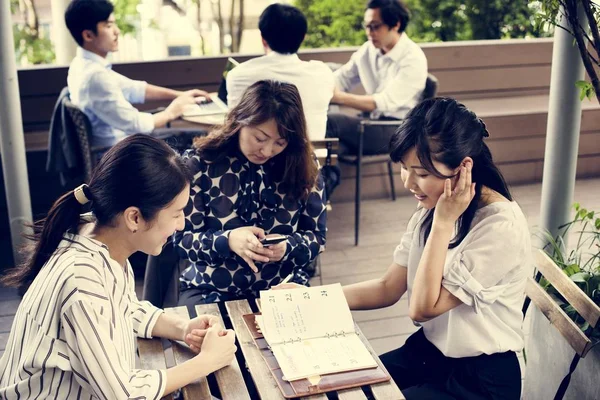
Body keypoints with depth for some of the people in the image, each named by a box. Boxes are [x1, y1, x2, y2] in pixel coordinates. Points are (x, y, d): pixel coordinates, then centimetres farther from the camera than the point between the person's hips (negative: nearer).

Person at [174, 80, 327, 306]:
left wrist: (287, 247, -18)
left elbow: (317, 237, 4)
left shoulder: (303, 165, -3)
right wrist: (227, 241, -26)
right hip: (210, 291, -1)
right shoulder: (201, 161, -8)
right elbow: (182, 240, -7)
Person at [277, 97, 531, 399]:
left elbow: (423, 308, -21)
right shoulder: (433, 207, -1)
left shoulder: (502, 227, -24)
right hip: (427, 351, 7)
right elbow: (388, 289, 3)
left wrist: (443, 223, -23)